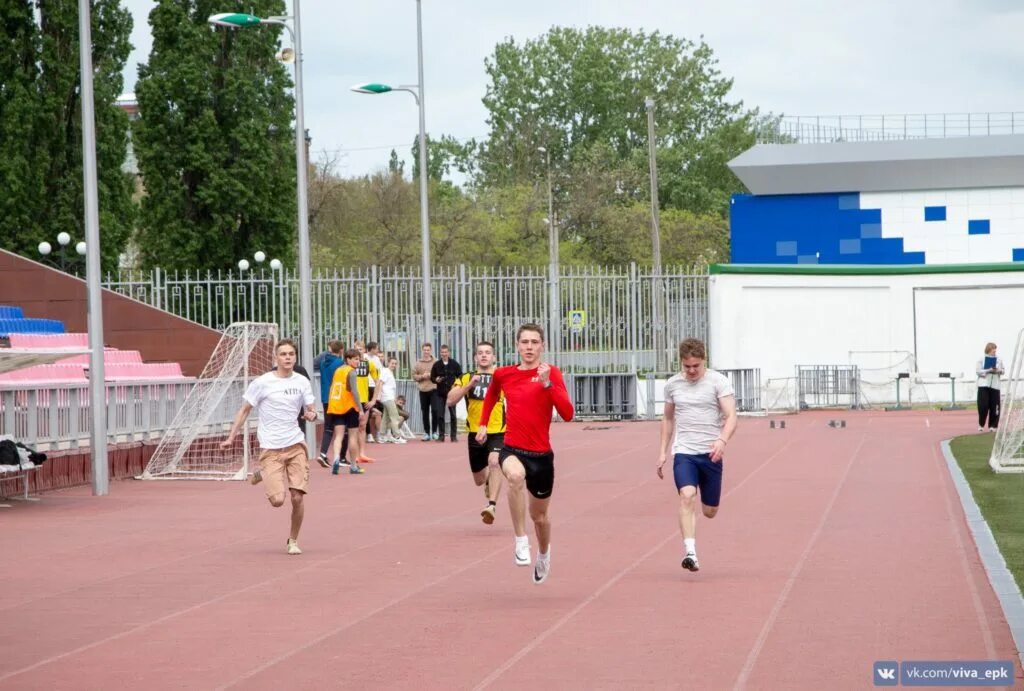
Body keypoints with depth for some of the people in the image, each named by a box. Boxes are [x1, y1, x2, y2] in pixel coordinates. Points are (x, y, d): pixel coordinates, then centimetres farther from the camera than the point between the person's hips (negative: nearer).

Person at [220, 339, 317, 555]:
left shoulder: (302, 382, 5)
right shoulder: (262, 383, -5)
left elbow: (311, 410, 11)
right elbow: (245, 410, 4)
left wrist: (312, 414, -13)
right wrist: (231, 437, 2)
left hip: (296, 445, 3)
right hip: (271, 448, -3)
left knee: (297, 497, -5)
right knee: (278, 500, -12)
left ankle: (293, 540, 17)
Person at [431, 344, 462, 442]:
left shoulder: (454, 364, 1)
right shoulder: (436, 365, 4)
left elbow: (460, 376, 5)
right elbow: (432, 377, 10)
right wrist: (436, 380, -11)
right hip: (440, 393, 1)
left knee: (453, 415, 2)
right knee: (439, 415, -1)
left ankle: (453, 436, 7)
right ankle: (441, 435, 6)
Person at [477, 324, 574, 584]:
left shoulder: (551, 373, -7)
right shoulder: (503, 374, 1)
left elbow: (567, 414, -19)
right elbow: (492, 394, 27)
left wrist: (547, 383, -26)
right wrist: (483, 424, 24)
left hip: (541, 454, 0)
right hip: (512, 449, 0)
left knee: (539, 516, 17)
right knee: (515, 475, -39)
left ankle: (543, 553, 51)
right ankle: (521, 542, -32)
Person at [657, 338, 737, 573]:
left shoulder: (718, 381, -3)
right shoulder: (672, 385, 8)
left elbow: (731, 417, -11)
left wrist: (722, 440, -29)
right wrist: (663, 452, 18)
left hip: (711, 454, -1)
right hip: (683, 452, 1)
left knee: (710, 511, 6)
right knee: (687, 496, -23)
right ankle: (690, 552, -28)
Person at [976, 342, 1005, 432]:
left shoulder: (999, 359, 9)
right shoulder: (981, 359, -1)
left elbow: (1003, 370, 12)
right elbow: (978, 371, -6)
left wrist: (998, 371, -9)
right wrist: (989, 370, -18)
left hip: (995, 385, 3)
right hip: (983, 385, -3)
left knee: (994, 406, 0)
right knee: (983, 405, -9)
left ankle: (993, 425, 9)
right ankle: (981, 424, 7)